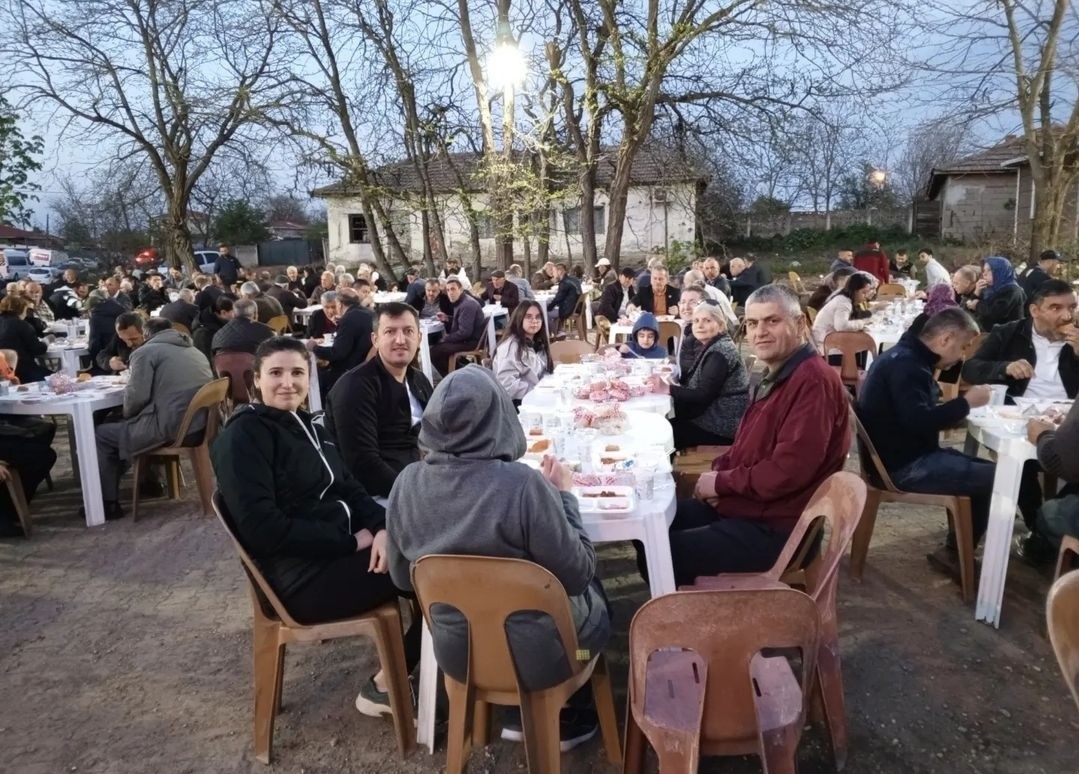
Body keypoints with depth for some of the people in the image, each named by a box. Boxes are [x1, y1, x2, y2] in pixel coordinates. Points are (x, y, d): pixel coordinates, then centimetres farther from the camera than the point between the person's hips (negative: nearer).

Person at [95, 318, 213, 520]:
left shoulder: (146, 352, -1)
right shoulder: (193, 350, 22)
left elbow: (137, 397, -10)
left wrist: (126, 414, 12)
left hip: (170, 427, -8)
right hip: (200, 423, 8)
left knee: (102, 434, 12)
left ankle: (109, 504, 16)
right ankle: (151, 480, 37)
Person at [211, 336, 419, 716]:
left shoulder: (306, 427, 15)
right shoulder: (243, 435, -10)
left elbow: (348, 489, 10)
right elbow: (263, 528, -19)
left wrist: (381, 527, -12)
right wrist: (352, 541, -18)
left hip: (336, 550, 8)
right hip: (299, 576, -8)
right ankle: (385, 686, 1)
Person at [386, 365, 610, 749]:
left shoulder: (407, 483, -13)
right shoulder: (523, 485, -29)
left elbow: (402, 577, 1)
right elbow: (578, 573, -18)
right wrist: (563, 495, -7)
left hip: (456, 653, 5)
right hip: (535, 655, -4)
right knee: (594, 594, 27)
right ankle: (568, 719, 37)